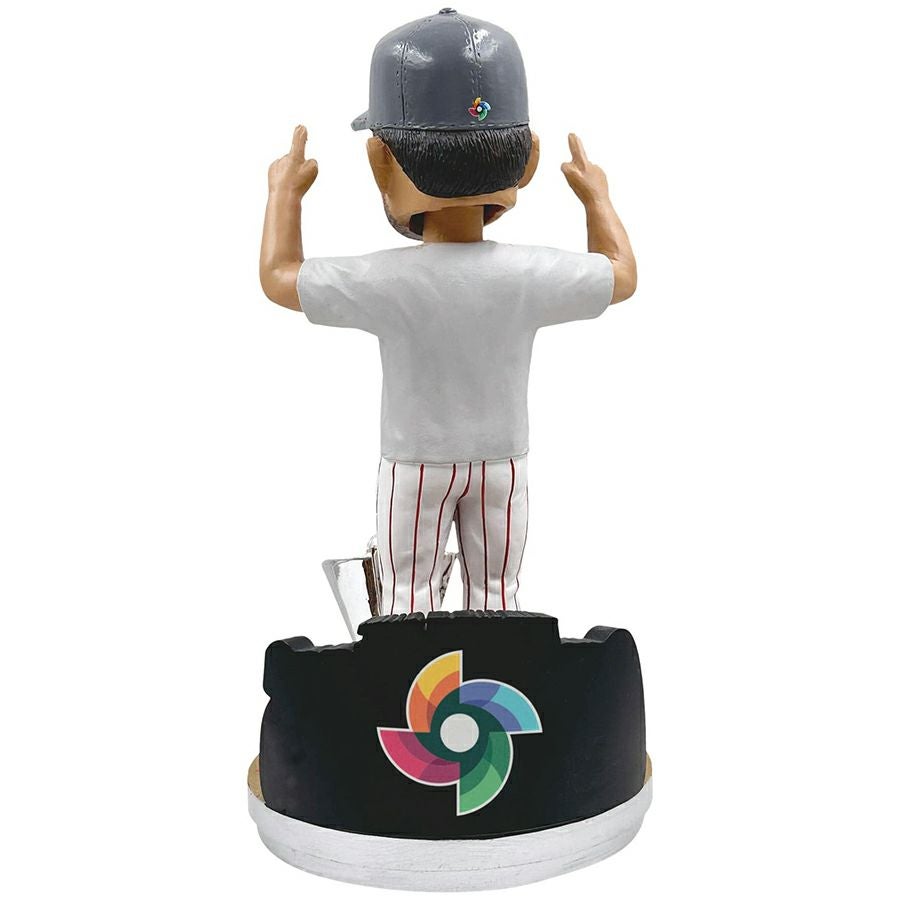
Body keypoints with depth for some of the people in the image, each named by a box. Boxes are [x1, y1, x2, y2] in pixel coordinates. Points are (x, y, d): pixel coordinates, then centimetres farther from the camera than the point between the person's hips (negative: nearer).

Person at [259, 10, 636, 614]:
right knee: (496, 592, 18)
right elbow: (623, 275, 0)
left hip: (414, 462, -1)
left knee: (407, 593, 15)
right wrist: (597, 196, 14)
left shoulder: (383, 281, -24)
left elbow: (279, 277, -9)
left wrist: (286, 192, 6)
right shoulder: (533, 275, -19)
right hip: (504, 459, 2)